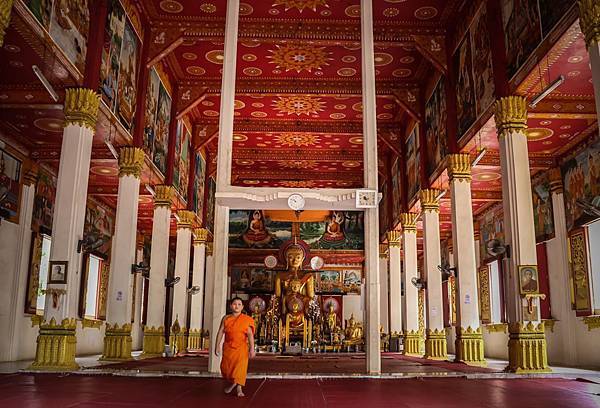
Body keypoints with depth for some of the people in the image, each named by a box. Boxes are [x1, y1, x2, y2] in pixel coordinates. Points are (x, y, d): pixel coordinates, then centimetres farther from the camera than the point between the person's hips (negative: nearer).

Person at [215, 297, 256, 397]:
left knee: (240, 366, -10)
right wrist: (217, 346, -2)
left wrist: (252, 349, -14)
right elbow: (220, 332, 5)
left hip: (241, 347, -3)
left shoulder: (246, 319, -2)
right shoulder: (226, 318, 5)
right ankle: (233, 383, 34)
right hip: (228, 347, 3)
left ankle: (239, 388, -3)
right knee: (226, 367, 7)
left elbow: (250, 334, -7)